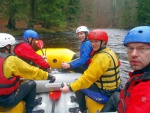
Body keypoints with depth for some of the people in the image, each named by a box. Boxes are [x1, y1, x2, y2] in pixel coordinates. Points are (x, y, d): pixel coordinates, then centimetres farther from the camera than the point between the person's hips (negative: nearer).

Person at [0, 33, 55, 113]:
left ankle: (30, 102, 29)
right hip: (7, 101, -7)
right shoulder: (11, 60, -19)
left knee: (20, 83, 23)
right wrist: (47, 76, -1)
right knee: (32, 83, 4)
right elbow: (32, 71, -13)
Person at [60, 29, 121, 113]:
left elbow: (88, 77, -26)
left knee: (78, 86, -1)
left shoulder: (102, 57, -26)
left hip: (105, 92, -9)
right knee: (79, 82, 21)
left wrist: (70, 88, -22)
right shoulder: (109, 52, 5)